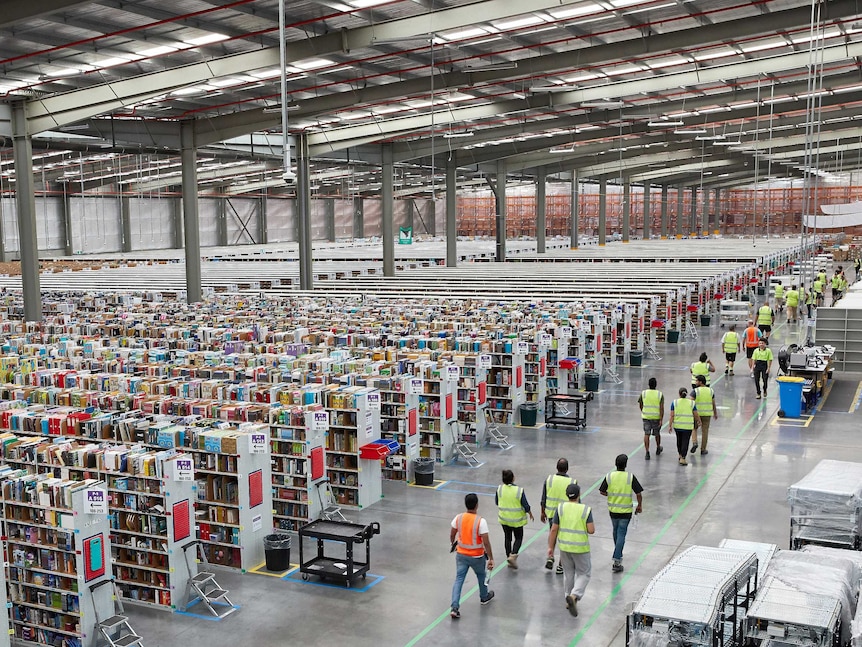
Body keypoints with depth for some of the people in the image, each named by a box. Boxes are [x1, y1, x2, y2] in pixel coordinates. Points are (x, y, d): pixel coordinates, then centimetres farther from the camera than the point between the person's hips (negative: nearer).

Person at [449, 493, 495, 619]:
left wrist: (453, 544, 24)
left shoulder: (458, 518, -10)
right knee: (481, 575, 24)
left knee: (459, 579, 7)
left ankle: (455, 607, -4)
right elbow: (486, 542, -21)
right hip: (477, 556, -2)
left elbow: (452, 535, 3)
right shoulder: (481, 521, -22)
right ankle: (484, 597, 47)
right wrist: (491, 558, -12)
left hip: (461, 554, 2)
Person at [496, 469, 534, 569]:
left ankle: (508, 556, 24)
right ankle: (513, 555, -5)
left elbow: (496, 502, 3)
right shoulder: (519, 491, -21)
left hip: (504, 518, 3)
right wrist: (530, 514, 5)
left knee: (507, 538, 18)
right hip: (517, 519, -3)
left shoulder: (499, 489, -12)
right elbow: (526, 506, -14)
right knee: (518, 538, 13)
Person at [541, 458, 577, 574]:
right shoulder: (572, 482, -14)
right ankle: (560, 566, 19)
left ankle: (550, 557, 15)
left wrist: (543, 512, 13)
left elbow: (543, 498, 0)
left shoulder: (549, 479, -8)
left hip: (551, 513, 2)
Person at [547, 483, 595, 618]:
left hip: (564, 547, 3)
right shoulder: (586, 510, -13)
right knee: (584, 574, 11)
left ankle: (569, 600, 27)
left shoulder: (561, 508, -7)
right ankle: (574, 596, -11)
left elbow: (554, 529, -6)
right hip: (580, 548, -3)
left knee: (568, 573, 20)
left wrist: (550, 547, 2)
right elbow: (591, 530, -15)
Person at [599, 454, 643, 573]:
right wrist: (640, 506, 6)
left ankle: (618, 554, 39)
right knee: (621, 534, 1)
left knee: (616, 532, 23)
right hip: (626, 511, -3)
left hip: (612, 509, 3)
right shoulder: (630, 477, -14)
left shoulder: (609, 476, -8)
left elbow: (602, 492, 0)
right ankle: (617, 561, -6)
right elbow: (638, 493, -11)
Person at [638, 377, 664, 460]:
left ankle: (647, 452, -7)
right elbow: (662, 408, -11)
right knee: (657, 433, 19)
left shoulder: (643, 393, -5)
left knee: (646, 434, 1)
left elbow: (640, 405, 8)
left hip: (646, 417, 0)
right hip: (656, 417, 0)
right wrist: (661, 420, -9)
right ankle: (658, 449, 39)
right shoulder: (660, 394, -8)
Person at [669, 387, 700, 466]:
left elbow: (672, 415, -8)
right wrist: (699, 421, 18)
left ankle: (680, 455, 32)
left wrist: (670, 426, -4)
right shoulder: (692, 403, -5)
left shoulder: (674, 403, -5)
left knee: (679, 440, 21)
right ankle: (682, 459, -7)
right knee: (685, 442, 1)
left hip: (677, 425, 2)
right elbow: (696, 415, 0)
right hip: (688, 426, -2)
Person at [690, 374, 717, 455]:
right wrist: (715, 413, 17)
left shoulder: (695, 391, -12)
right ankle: (703, 449, 14)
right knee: (705, 431, 10)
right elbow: (713, 404, 5)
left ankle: (695, 443, -4)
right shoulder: (711, 391, 0)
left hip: (696, 413, -2)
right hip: (707, 414, 2)